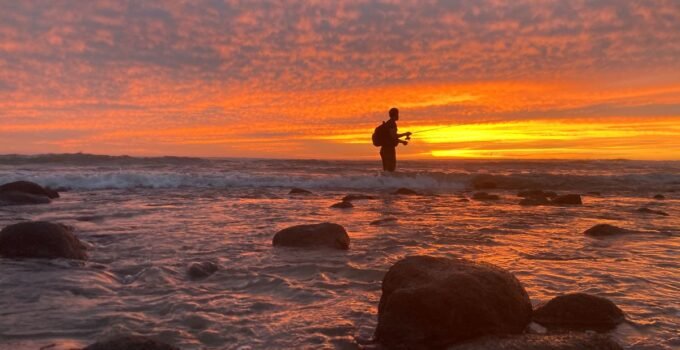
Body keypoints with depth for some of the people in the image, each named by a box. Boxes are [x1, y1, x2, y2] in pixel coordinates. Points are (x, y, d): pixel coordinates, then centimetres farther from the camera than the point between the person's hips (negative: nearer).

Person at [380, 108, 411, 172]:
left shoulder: (388, 123, 19)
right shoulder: (392, 123, -10)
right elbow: (393, 136, -20)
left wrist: (402, 141, 23)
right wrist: (405, 134, -9)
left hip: (386, 149, 10)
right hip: (389, 149, -10)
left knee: (386, 170, 10)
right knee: (390, 169, -12)